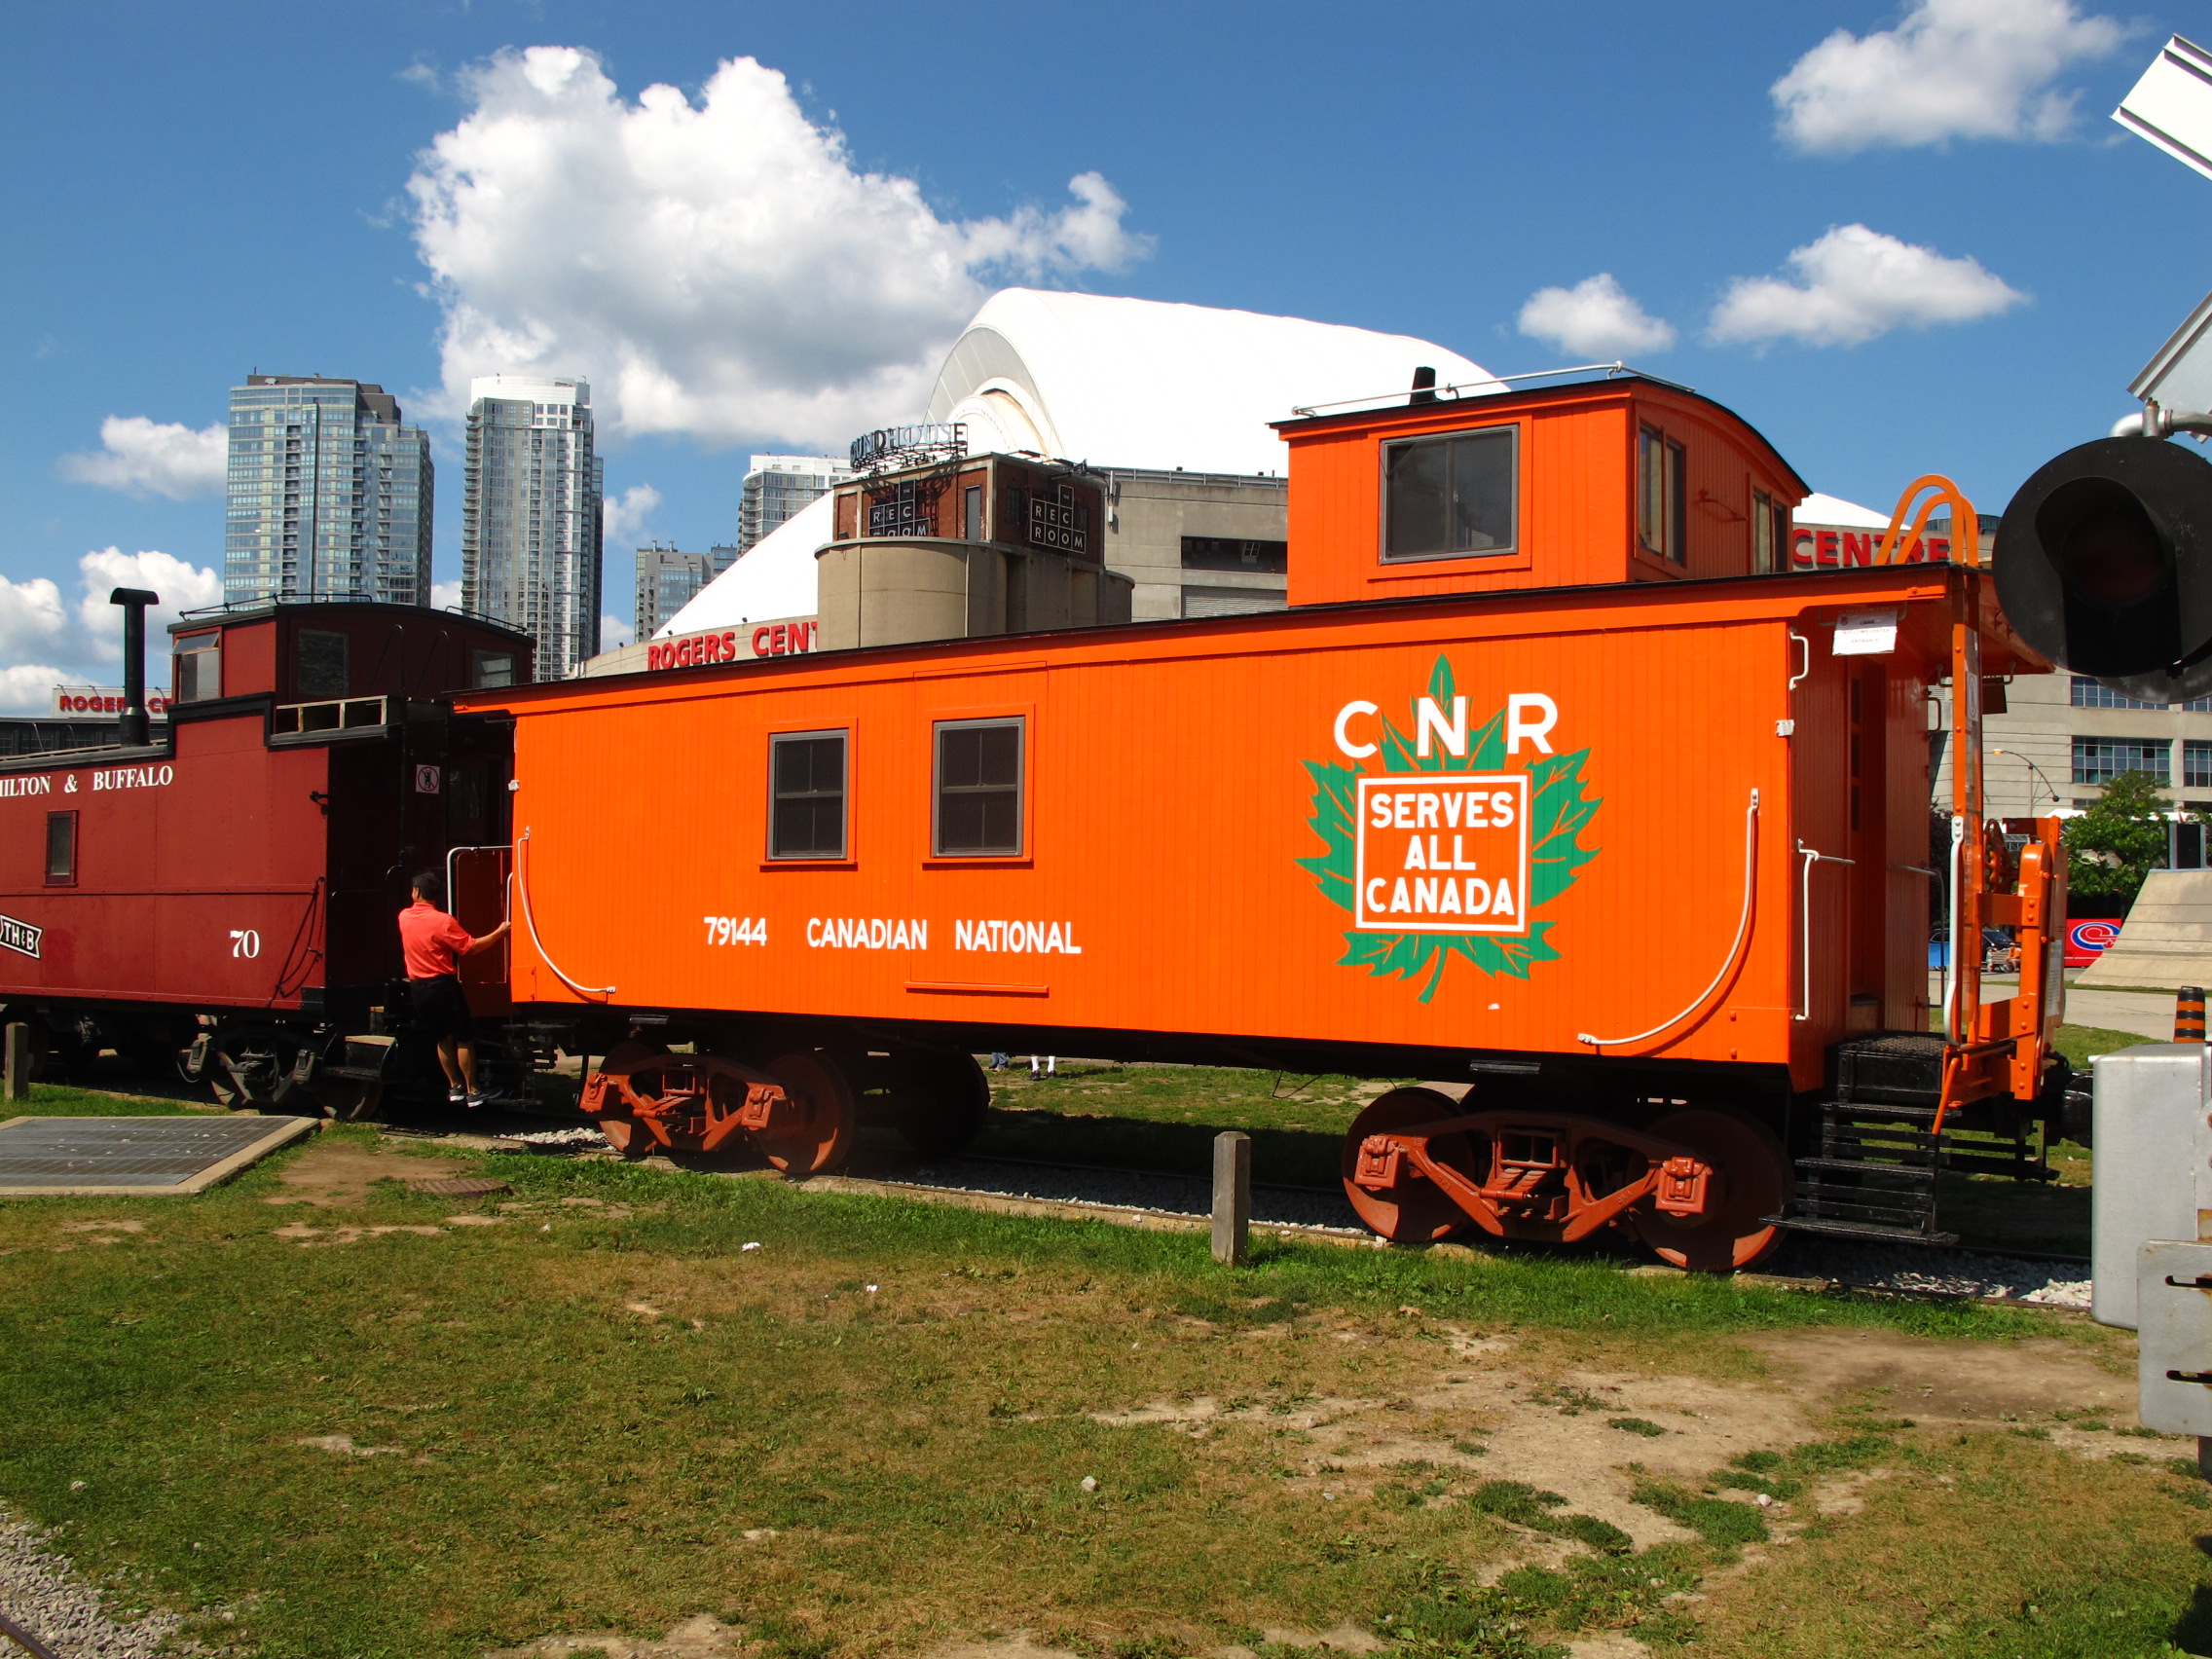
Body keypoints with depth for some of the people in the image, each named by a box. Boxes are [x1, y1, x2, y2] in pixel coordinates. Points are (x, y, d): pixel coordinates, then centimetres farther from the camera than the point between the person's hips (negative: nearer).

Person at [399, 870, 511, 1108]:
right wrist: (499, 932, -8)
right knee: (464, 1038, 2)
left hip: (417, 987, 6)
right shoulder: (442, 921, -16)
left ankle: (454, 1087, 21)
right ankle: (472, 1092, 3)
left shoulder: (404, 917, 2)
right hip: (442, 985, -6)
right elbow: (471, 948, -17)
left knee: (444, 1038, 17)